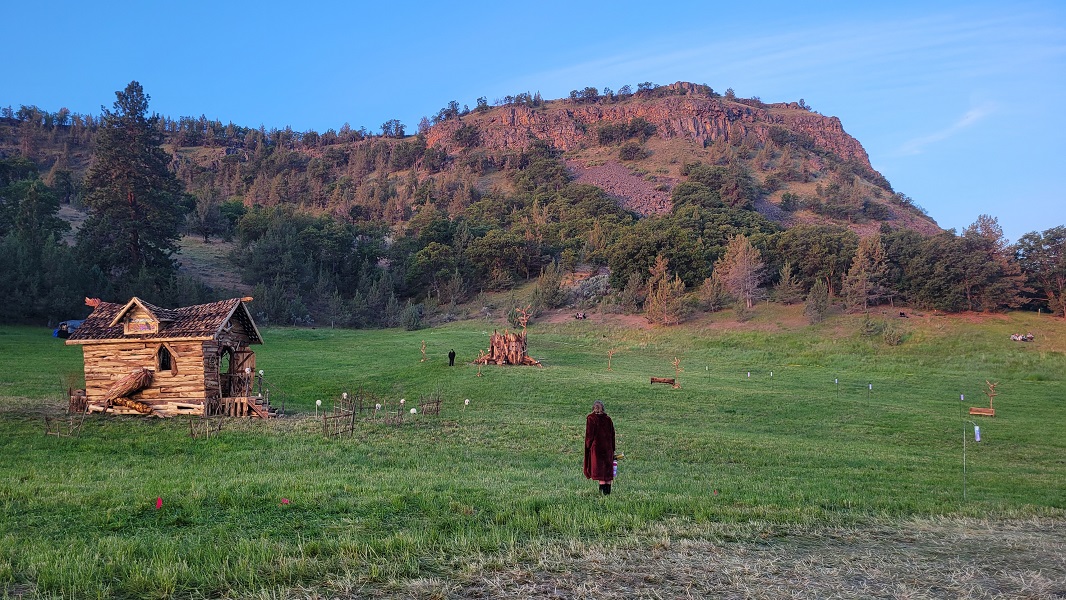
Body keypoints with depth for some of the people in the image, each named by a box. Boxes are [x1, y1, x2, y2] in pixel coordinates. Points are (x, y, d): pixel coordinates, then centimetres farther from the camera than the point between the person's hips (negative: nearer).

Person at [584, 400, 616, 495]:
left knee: (598, 468, 1)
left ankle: (602, 487, -8)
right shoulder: (608, 419, 4)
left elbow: (589, 435, -10)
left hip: (596, 447, -4)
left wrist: (588, 447, 1)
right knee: (608, 467, 11)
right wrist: (613, 450, 13)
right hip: (608, 447, 4)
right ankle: (608, 490, 14)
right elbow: (612, 435, 7)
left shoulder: (590, 419, -8)